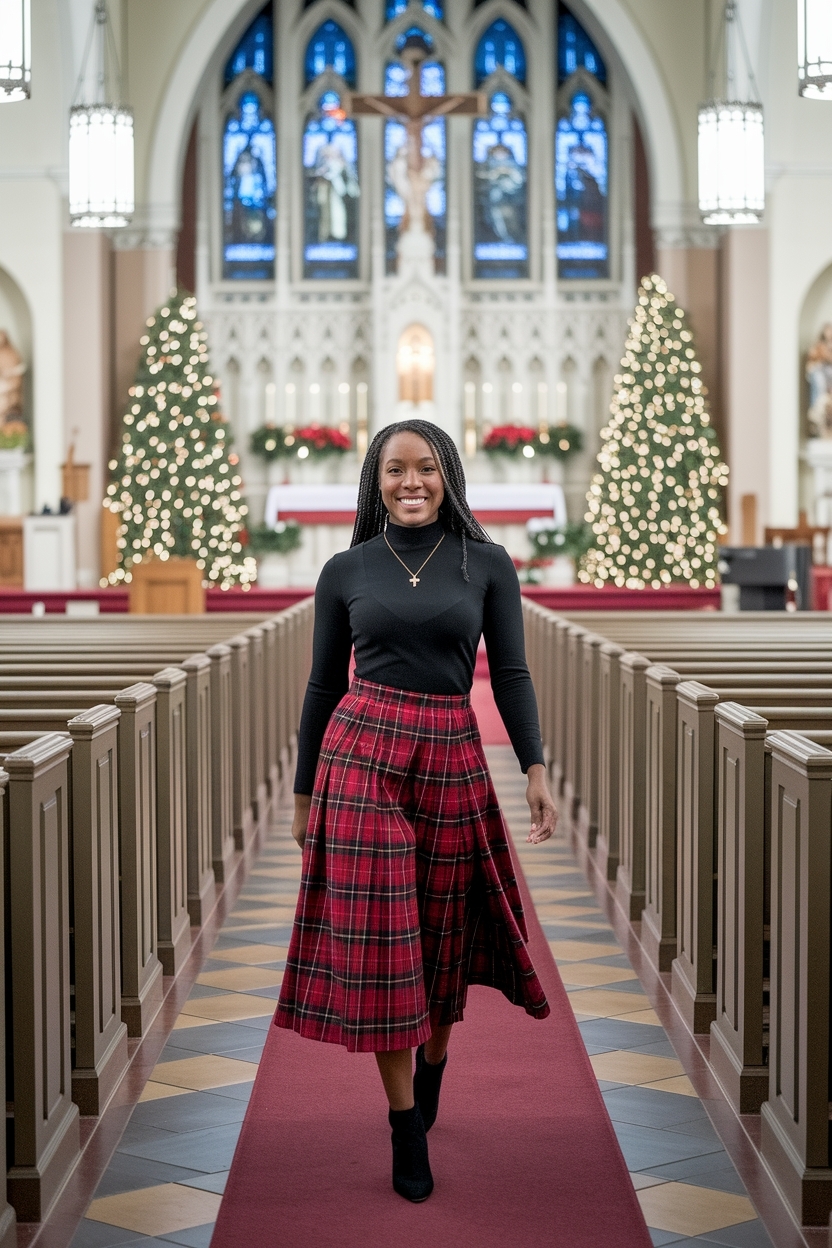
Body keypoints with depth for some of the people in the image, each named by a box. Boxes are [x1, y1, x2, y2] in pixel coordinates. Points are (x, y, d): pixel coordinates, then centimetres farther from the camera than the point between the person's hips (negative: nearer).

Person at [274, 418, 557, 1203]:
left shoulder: (487, 564, 3)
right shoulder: (345, 571, 4)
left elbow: (511, 674, 2)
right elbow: (323, 686, 8)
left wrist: (535, 767, -10)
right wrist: (303, 792, 9)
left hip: (453, 761, 1)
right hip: (361, 756, -1)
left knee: (445, 927, 12)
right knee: (376, 933, -3)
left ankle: (434, 1056, 42)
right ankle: (406, 1127, 6)